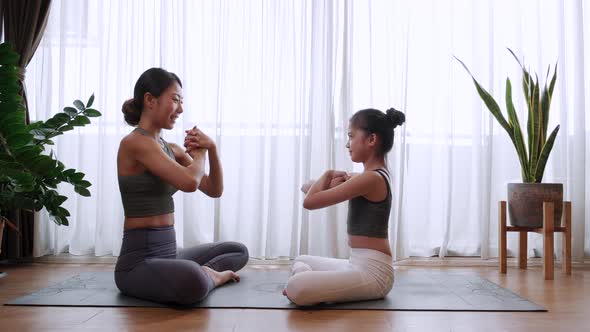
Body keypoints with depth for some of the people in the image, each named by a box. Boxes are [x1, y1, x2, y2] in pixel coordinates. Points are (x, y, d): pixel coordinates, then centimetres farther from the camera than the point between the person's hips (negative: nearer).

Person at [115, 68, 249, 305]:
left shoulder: (171, 149, 12)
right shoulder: (135, 142, -14)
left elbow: (214, 190, 11)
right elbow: (189, 182, -26)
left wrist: (212, 148, -5)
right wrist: (199, 151, -5)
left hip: (169, 253, 9)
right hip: (139, 261, -9)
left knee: (239, 251, 23)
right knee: (192, 281, -40)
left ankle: (202, 274, -2)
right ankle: (210, 277, -7)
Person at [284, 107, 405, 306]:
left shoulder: (370, 178, -17)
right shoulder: (374, 176, 15)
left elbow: (309, 201, -18)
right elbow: (306, 188, 17)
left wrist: (327, 176, 1)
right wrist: (330, 182, -6)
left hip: (373, 271, -11)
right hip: (358, 265, 11)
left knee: (296, 288, -30)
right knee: (301, 262, 28)